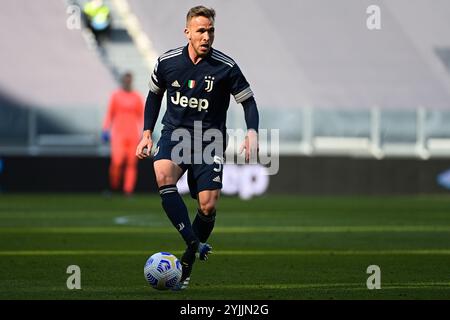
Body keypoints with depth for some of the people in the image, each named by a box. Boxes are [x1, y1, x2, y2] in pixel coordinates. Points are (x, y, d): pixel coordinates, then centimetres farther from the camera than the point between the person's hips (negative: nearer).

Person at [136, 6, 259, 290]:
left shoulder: (226, 67, -9)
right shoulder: (167, 62, -3)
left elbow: (248, 101, 0)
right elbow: (154, 95, 15)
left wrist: (252, 133, -16)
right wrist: (147, 133, 10)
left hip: (209, 139, -1)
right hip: (174, 133, 1)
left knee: (208, 205, -11)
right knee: (163, 174, -30)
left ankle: (188, 262, 13)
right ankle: (195, 244, -31)